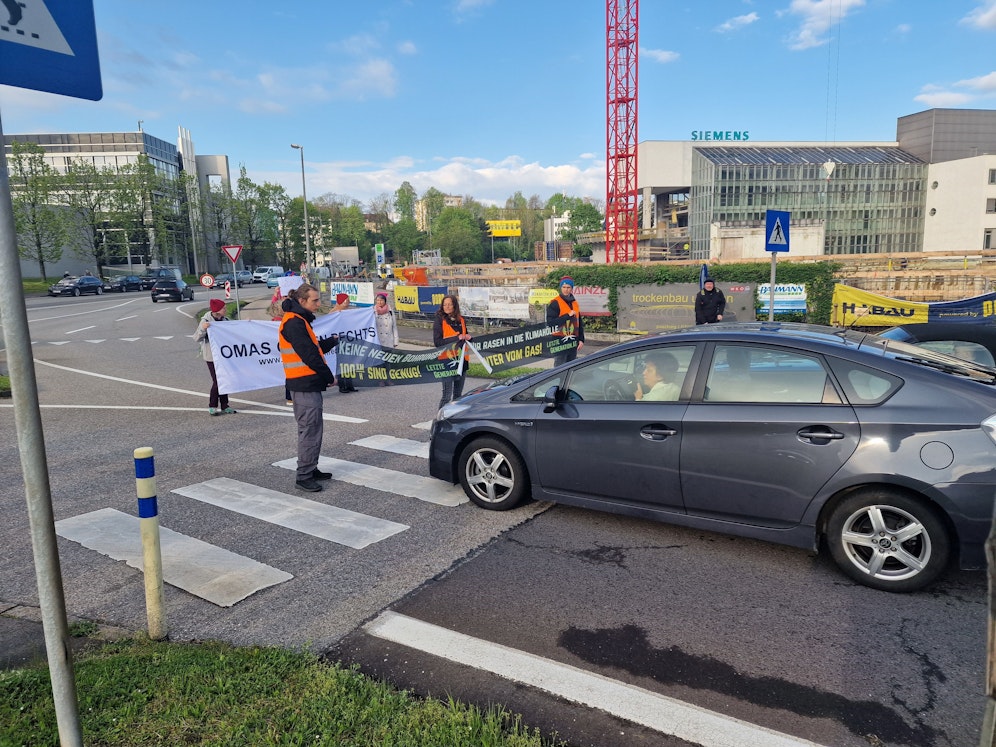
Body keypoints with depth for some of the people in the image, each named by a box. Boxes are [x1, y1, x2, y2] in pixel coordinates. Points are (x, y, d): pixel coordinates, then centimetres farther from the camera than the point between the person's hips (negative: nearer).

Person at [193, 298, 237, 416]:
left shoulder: (224, 319, 7)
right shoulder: (206, 321, -11)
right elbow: (196, 338, -15)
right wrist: (202, 329, -32)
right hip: (212, 356, -6)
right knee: (217, 381, -7)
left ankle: (224, 407, 15)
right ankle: (212, 407, 7)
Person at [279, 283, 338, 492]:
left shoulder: (299, 321, 18)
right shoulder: (294, 322, -15)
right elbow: (309, 355, -19)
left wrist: (333, 340, 11)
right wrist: (329, 377, -11)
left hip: (308, 384, 11)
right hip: (305, 384, -11)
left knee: (314, 428, 16)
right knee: (309, 429, -6)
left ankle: (311, 469, 25)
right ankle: (304, 475, 1)